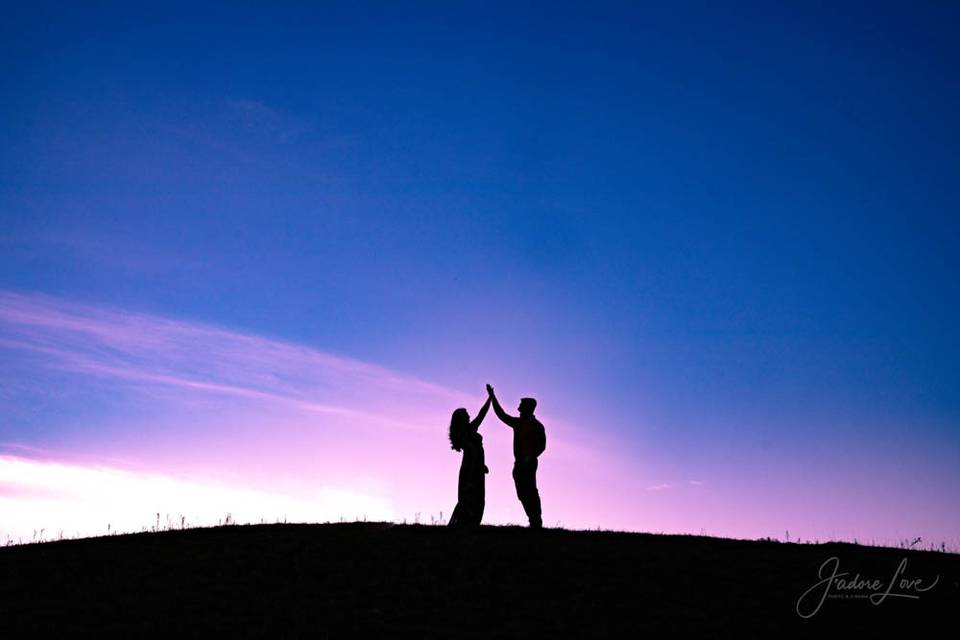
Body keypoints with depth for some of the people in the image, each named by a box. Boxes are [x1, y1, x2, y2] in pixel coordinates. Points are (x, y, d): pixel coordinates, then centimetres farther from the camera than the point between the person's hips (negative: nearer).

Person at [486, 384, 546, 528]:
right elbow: (502, 414, 22)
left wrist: (530, 457, -21)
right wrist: (492, 397, 23)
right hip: (519, 464, 7)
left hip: (529, 463, -7)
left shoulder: (537, 426, -3)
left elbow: (541, 446, -8)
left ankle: (536, 522, -12)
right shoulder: (518, 423, 15)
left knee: (530, 492, -12)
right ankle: (535, 521, 8)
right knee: (522, 493, 5)